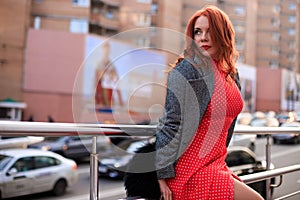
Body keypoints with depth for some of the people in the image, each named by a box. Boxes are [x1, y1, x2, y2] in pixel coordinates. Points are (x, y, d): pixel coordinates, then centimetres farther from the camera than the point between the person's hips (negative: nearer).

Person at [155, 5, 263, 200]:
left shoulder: (231, 74, 10)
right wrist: (163, 175, -17)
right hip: (191, 171, -8)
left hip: (216, 166, 8)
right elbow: (171, 122, -17)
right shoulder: (188, 69, -14)